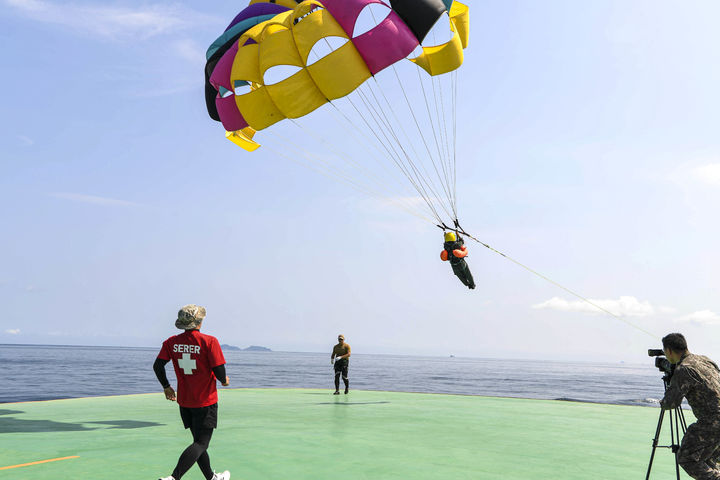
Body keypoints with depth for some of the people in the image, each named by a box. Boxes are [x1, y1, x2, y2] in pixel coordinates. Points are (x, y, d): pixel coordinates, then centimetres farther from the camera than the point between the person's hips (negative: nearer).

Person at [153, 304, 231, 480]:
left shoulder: (172, 342, 0)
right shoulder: (209, 341, -15)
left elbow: (157, 366, 0)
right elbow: (219, 370, -19)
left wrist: (166, 387, 14)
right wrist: (224, 380, 4)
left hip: (184, 400, 6)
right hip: (205, 401, -6)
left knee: (199, 441, 18)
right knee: (201, 444, -2)